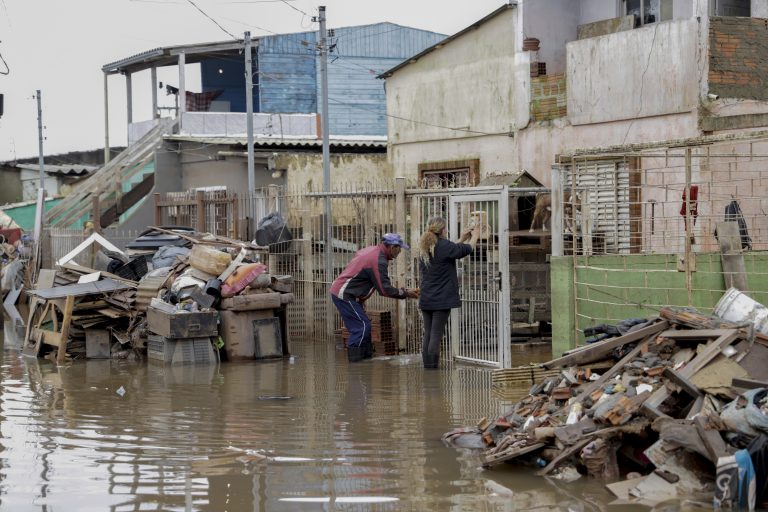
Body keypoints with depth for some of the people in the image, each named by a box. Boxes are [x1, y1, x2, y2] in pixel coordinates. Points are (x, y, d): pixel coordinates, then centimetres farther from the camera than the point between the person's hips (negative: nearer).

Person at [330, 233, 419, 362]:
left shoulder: (370, 250, 12)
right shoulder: (378, 260, -19)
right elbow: (385, 289, -19)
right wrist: (406, 293, -8)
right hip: (344, 295, -10)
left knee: (363, 327, 13)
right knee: (362, 326, -10)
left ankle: (367, 356, 17)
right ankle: (355, 363, -10)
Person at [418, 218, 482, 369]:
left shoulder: (424, 248, 9)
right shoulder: (444, 245, -13)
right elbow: (468, 249, 1)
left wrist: (462, 239, 29)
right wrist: (475, 235, 20)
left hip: (426, 299, 7)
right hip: (442, 299, -7)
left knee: (428, 335, 9)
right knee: (436, 335, -6)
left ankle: (427, 367, 9)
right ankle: (433, 368, -7)